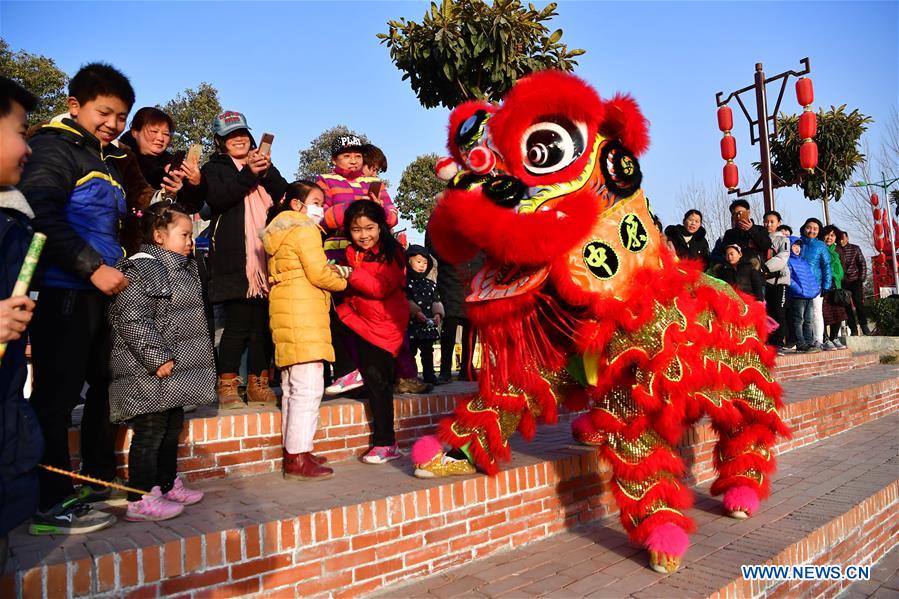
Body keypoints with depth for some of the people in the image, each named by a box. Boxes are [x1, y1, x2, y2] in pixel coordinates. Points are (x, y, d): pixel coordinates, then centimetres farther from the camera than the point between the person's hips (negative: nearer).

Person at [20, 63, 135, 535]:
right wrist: (93, 268, -21)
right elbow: (43, 218, -19)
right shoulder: (55, 148, -6)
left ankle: (98, 480, 26)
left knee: (104, 387, 13)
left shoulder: (108, 160, 19)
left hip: (100, 291, 9)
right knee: (57, 393, -4)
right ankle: (49, 506, 5)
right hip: (63, 291, -9)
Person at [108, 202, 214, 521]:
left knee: (173, 425, 17)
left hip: (174, 372, 10)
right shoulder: (142, 268, -15)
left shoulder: (179, 268, 17)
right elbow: (132, 319, -23)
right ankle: (140, 501, 6)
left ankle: (168, 486, 31)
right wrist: (157, 357, -23)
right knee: (150, 430, -4)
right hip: (150, 373, -10)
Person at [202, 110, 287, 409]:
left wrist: (267, 172, -8)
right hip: (235, 258, -4)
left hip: (266, 255, 4)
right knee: (238, 323, -9)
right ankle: (227, 386, 2)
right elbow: (217, 198, -7)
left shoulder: (263, 164, 25)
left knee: (264, 322, 2)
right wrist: (248, 174, -13)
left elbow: (284, 193, 9)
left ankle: (258, 384, 11)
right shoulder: (215, 168, 12)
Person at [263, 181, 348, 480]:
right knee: (308, 386, -10)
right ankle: (299, 458, -10)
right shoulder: (305, 230, -6)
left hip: (284, 310, 10)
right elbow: (318, 273, -14)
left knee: (292, 386, 14)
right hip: (303, 312, -10)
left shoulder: (278, 233, 22)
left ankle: (293, 452, 21)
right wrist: (342, 280, 5)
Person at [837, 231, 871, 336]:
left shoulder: (855, 248, 7)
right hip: (843, 282, 0)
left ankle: (864, 325, -3)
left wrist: (862, 278, -2)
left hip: (855, 280, 0)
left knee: (858, 302, -12)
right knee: (847, 306, 1)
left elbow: (862, 264, 6)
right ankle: (853, 329, 6)